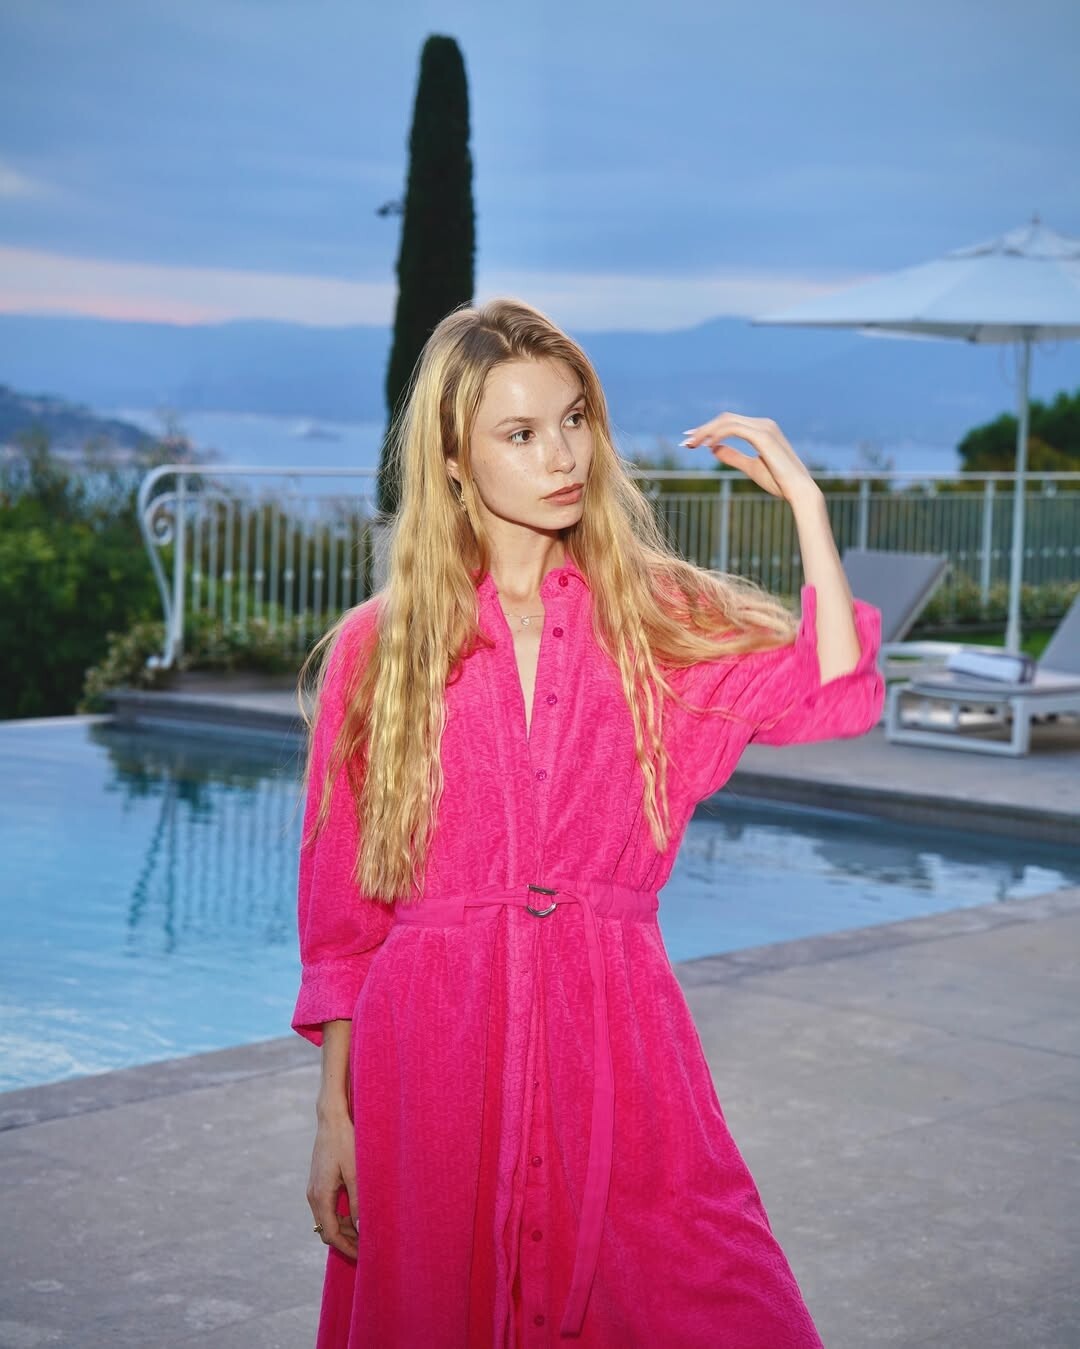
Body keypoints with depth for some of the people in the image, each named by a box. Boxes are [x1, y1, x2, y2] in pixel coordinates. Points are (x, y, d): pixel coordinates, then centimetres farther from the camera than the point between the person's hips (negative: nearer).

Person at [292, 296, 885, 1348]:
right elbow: (340, 910, 4)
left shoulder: (653, 616, 7)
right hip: (430, 1046, 0)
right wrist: (334, 1116, 2)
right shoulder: (377, 647, 3)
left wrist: (802, 497, -8)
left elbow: (832, 697, -8)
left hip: (615, 1034, 1)